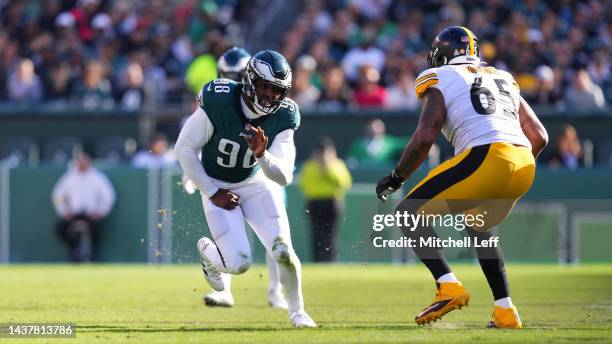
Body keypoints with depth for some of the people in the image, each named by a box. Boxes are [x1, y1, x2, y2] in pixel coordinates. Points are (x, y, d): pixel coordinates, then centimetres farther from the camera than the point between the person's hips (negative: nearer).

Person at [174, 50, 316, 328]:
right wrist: (212, 193, -14)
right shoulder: (217, 103, -28)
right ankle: (206, 250, 24)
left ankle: (297, 311, 15)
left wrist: (262, 155, -42)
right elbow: (184, 149, -17)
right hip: (216, 185, -3)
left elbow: (283, 177, -21)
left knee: (283, 251, -11)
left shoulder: (283, 117, -18)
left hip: (256, 183, 3)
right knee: (239, 264, -12)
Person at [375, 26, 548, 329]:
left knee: (409, 214, 5)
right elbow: (539, 136, 24)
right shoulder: (502, 80, 28)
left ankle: (448, 286, -12)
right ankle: (505, 312, 23)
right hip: (525, 166, 7)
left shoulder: (441, 82, 10)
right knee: (478, 228, 32)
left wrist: (396, 177, 10)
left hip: (486, 158, -7)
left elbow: (425, 137, -3)